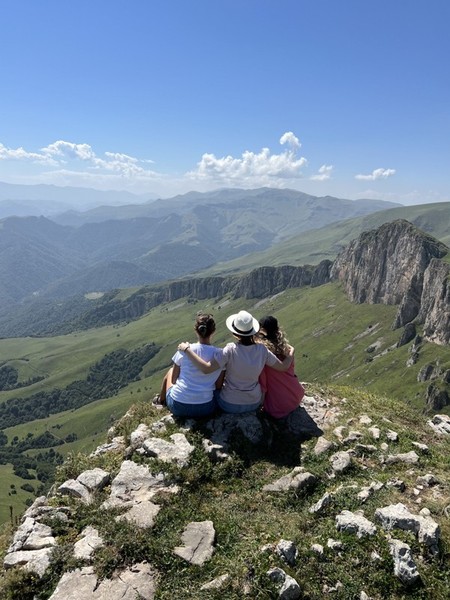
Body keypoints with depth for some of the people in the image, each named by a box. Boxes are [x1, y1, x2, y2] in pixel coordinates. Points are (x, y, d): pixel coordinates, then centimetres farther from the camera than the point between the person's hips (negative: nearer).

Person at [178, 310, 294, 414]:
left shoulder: (231, 350, -26)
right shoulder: (262, 350, -15)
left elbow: (206, 368, -32)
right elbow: (283, 367, -5)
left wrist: (187, 349, -23)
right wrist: (291, 353, 13)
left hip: (230, 405, -3)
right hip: (254, 403, 3)